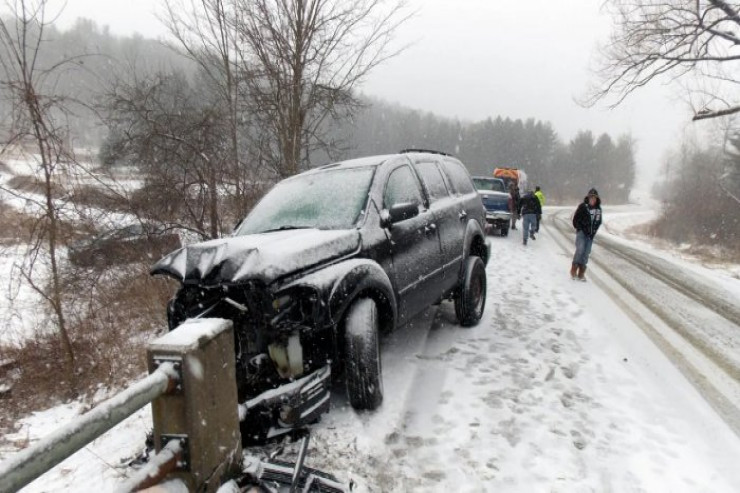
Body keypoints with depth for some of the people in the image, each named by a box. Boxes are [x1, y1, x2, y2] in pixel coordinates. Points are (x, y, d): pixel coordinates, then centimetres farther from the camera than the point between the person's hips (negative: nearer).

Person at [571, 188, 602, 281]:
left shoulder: (598, 209, 5)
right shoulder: (583, 206, -9)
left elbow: (598, 222, 15)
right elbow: (575, 219, -5)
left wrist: (594, 231, 7)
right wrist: (581, 229, -6)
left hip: (590, 235, 4)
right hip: (581, 232, -4)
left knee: (586, 253, 4)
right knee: (580, 249, -18)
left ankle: (581, 273, 11)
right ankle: (573, 270, -4)